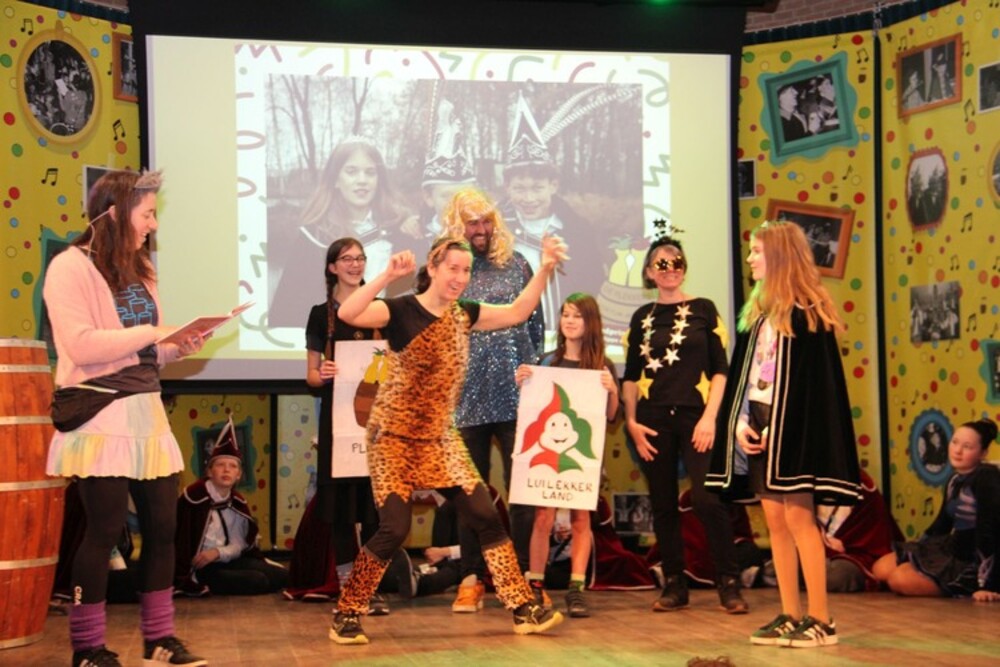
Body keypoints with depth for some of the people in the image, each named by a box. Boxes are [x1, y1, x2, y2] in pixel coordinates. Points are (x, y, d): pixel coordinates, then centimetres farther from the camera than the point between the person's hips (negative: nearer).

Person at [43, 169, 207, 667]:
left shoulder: (137, 271, 19)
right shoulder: (71, 267, -8)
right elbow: (81, 346, -19)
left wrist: (177, 348, 3)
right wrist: (153, 332, -15)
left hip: (147, 411, 8)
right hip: (101, 415, -8)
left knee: (162, 524, 7)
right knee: (105, 530, -4)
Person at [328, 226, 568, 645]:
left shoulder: (465, 314, 4)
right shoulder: (400, 311, -15)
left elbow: (518, 312, 12)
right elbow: (347, 314, -32)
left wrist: (545, 268, 1)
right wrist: (388, 276, -39)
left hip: (440, 439, 6)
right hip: (393, 438, -6)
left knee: (485, 518, 1)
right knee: (394, 529, -12)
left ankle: (523, 609, 9)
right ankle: (346, 616, 5)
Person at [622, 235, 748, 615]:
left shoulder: (702, 309, 5)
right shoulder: (643, 317, 12)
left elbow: (720, 369, 2)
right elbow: (631, 376, 13)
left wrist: (709, 417, -8)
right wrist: (631, 421, 2)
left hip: (694, 416, -3)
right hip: (654, 420, 3)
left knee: (707, 499, -13)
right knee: (663, 505, 4)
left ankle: (729, 584, -5)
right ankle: (674, 585, 13)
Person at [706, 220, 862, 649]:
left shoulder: (806, 312, -8)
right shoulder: (758, 312, 15)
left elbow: (810, 380, -13)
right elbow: (743, 374, 14)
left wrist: (777, 428, -17)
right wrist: (742, 422, 0)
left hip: (791, 429, -8)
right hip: (758, 426, 8)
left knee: (798, 518, -8)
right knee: (775, 522, 7)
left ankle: (820, 620, -3)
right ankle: (790, 617, 12)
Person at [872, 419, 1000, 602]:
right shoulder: (955, 479, 7)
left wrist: (984, 584, -32)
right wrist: (913, 552, 20)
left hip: (971, 563, -9)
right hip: (950, 549, 9)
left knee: (900, 579, -20)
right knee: (881, 569, 3)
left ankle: (965, 589, -1)